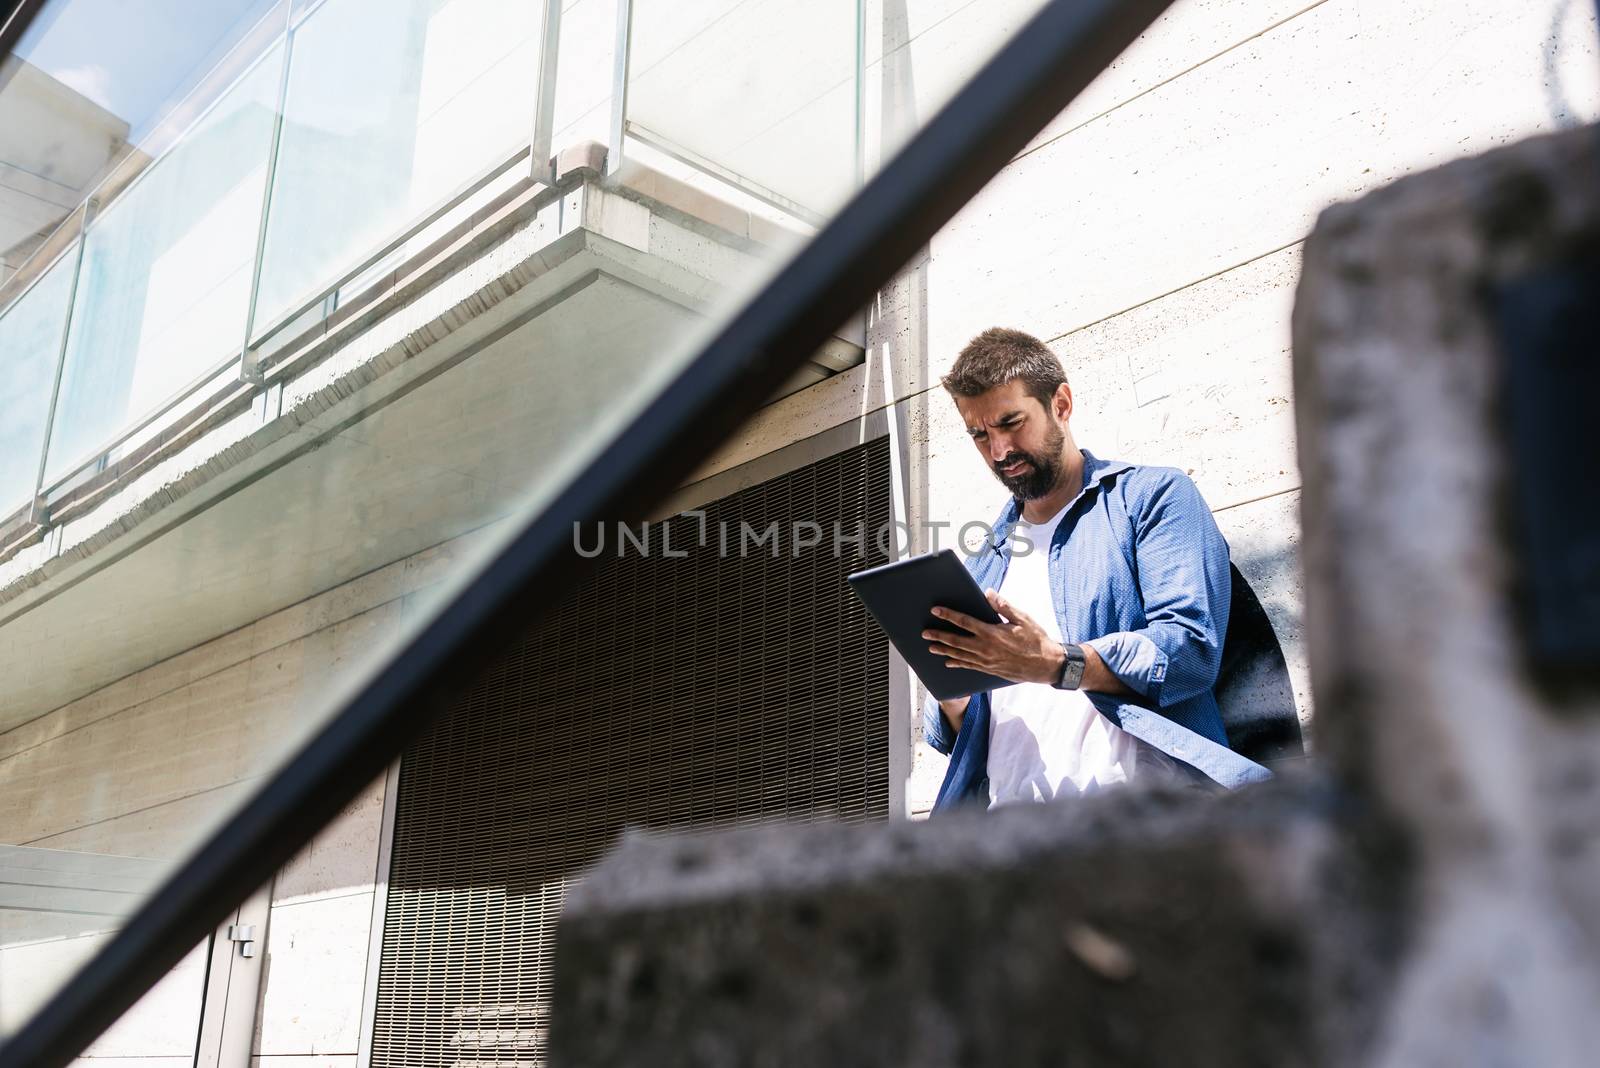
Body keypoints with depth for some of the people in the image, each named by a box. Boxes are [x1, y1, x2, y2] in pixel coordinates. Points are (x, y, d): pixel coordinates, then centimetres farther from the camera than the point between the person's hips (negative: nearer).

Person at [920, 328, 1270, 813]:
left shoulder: (1152, 496, 8)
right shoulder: (983, 564, 23)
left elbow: (1193, 646, -7)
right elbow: (952, 731, 23)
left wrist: (1055, 664, -20)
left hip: (1140, 808, -4)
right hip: (1016, 822, 5)